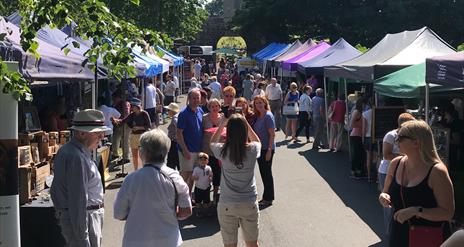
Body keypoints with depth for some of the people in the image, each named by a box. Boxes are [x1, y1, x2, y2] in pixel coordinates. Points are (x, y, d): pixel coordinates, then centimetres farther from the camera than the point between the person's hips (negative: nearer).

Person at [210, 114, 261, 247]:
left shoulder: (223, 151, -13)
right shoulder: (253, 150, -11)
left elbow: (213, 142, 13)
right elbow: (257, 141, 15)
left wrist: (222, 125, 13)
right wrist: (245, 124, 11)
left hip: (227, 205, -1)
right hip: (249, 204, 1)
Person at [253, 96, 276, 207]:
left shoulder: (268, 116, -14)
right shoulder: (258, 116, 10)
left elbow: (272, 134, -17)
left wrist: (269, 150, -20)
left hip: (267, 149, -8)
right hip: (260, 148, 8)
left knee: (267, 173, 0)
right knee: (263, 172, 14)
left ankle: (268, 198, 10)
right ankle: (266, 196, 24)